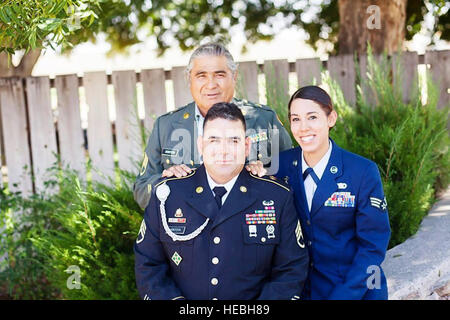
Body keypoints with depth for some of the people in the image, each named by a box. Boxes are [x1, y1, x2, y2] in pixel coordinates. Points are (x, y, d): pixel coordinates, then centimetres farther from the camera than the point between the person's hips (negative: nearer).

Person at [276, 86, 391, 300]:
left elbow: (373, 245, -11)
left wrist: (343, 295, -17)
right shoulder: (282, 164, -5)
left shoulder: (363, 172, -14)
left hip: (355, 290, -2)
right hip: (298, 289, 2)